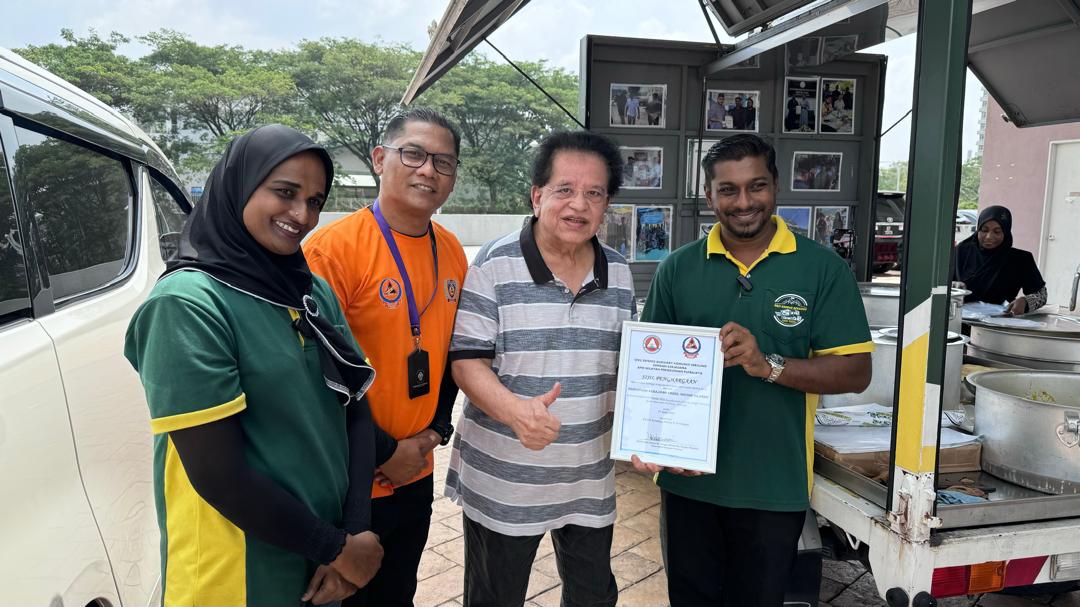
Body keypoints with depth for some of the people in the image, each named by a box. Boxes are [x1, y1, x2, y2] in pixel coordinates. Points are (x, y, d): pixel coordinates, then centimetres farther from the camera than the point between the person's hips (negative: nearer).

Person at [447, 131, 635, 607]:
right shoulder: (496, 264, -12)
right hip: (502, 481, -4)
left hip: (591, 481, 4)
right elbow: (468, 361, -14)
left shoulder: (618, 274, 2)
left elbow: (625, 369, 10)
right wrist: (515, 409, -32)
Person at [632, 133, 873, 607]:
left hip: (774, 486, -1)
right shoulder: (678, 269, 0)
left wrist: (768, 365, -23)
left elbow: (856, 372, -8)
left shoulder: (821, 268, -5)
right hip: (688, 478, 2)